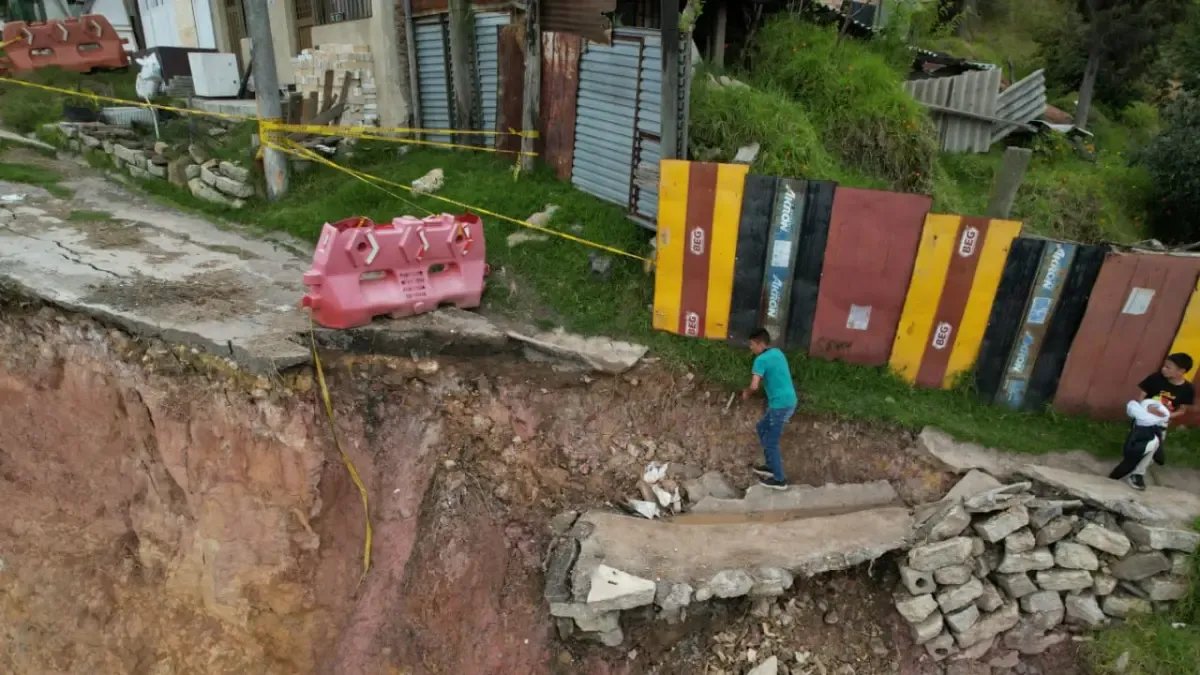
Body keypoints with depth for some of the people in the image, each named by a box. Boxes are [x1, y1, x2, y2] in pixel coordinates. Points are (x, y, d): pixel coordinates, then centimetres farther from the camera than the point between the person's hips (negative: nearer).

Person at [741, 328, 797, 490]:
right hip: (788, 401, 9)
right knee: (762, 428, 23)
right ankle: (771, 466, 31)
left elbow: (754, 385, -26)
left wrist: (746, 392, -4)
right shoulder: (777, 352, 12)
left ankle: (779, 479, 11)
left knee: (771, 442, 3)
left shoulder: (761, 359, -16)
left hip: (780, 404, -9)